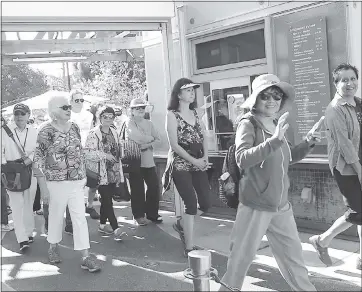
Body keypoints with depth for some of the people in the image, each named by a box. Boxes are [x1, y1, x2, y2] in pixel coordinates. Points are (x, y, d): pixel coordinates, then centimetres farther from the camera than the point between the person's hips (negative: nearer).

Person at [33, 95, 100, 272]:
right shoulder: (46, 131, -9)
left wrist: (83, 174, 12)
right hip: (56, 181, -4)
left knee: (80, 216, 0)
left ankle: (86, 256, 2)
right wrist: (43, 182, -7)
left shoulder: (74, 128, 6)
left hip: (76, 181, 4)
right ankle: (53, 247, 34)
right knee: (56, 215, 10)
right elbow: (38, 158, -4)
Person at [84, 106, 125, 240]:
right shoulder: (93, 134, -10)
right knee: (107, 200, -8)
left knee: (107, 199, 13)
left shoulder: (114, 133, 12)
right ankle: (115, 228, -8)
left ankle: (102, 225, 26)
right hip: (100, 173, -6)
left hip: (113, 173, 7)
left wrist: (120, 173, 18)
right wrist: (105, 155, -22)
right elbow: (87, 153, -17)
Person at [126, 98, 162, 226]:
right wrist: (151, 138, -3)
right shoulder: (129, 123, -4)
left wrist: (148, 145, -11)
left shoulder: (149, 123, 13)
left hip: (148, 161, 5)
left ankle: (152, 213, 19)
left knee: (154, 186, 4)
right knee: (138, 189, 1)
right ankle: (139, 215, 14)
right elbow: (139, 138, -19)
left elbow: (158, 139, 5)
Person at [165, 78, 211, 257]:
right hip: (180, 164, -6)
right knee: (191, 204, -11)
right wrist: (194, 161, -15)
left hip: (199, 164, 6)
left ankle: (181, 224, 30)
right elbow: (174, 145, -11)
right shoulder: (172, 114, -5)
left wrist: (205, 157, -5)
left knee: (205, 203, 2)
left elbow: (203, 137, 13)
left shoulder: (195, 113, 13)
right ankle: (189, 247, 1)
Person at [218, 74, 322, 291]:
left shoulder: (277, 124, 8)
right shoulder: (248, 124, -12)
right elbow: (242, 159, -29)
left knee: (294, 255, 18)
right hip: (256, 206, -6)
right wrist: (274, 140, -36)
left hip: (281, 206, 7)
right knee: (242, 256, 6)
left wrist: (308, 143, 8)